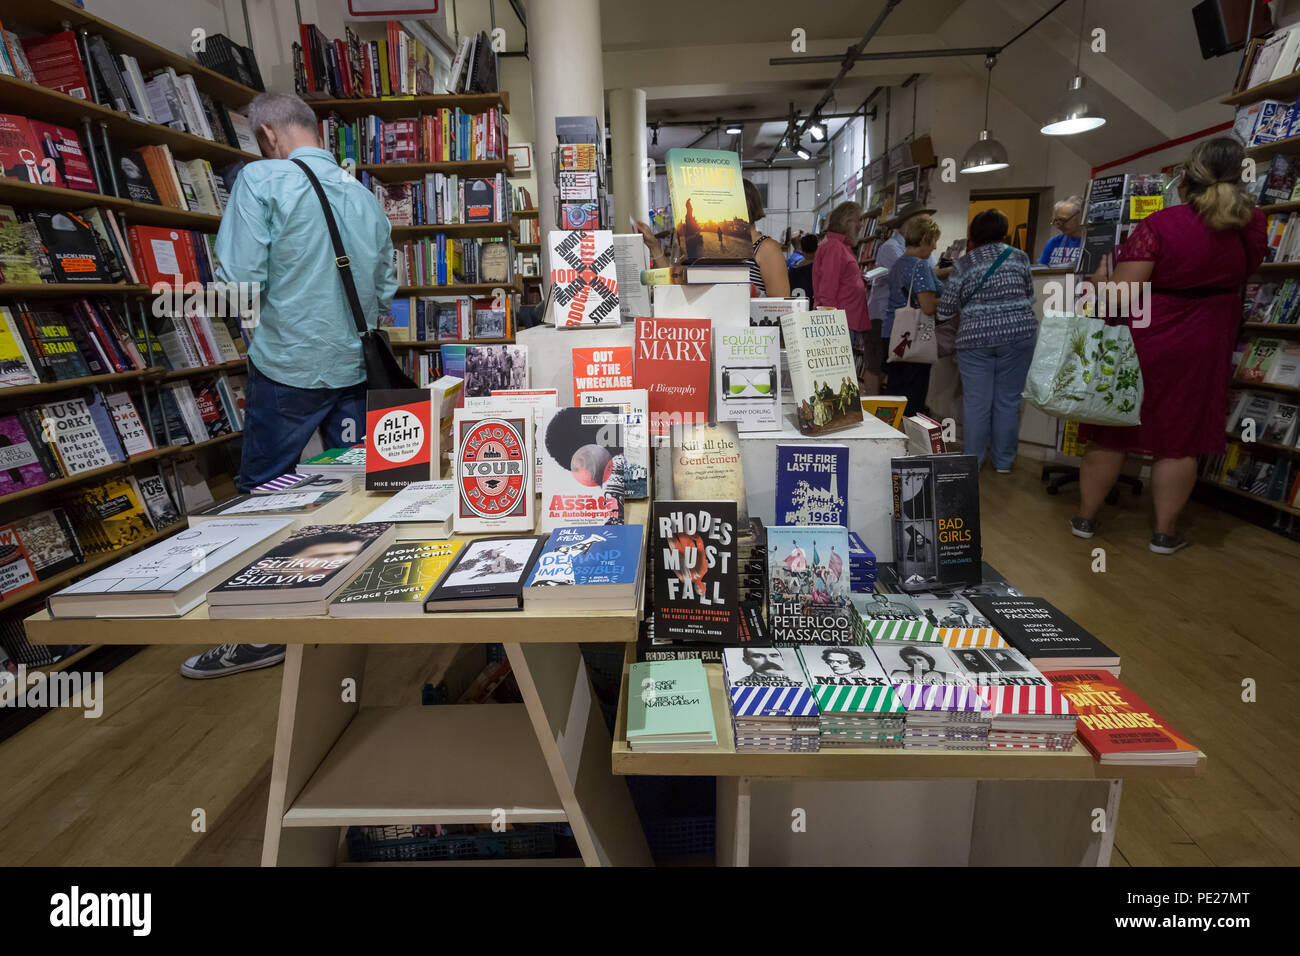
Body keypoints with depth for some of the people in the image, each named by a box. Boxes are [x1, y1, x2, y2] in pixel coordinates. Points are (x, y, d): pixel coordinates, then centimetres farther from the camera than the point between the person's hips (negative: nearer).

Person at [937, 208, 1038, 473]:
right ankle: (1003, 462, 15)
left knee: (976, 402, 5)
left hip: (975, 338, -1)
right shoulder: (1019, 257, 8)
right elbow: (1030, 298, 13)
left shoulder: (964, 264, 6)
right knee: (1007, 400, 8)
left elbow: (945, 311, 4)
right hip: (1017, 334, 1)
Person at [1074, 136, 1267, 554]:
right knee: (1178, 441, 9)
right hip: (1200, 354, 3)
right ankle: (1165, 532, 15)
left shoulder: (1161, 224, -17)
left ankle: (1086, 518, 18)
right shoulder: (1252, 226, -2)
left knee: (1110, 434, 8)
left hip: (1139, 344, -3)